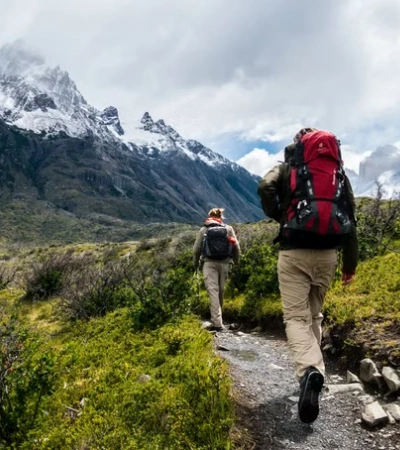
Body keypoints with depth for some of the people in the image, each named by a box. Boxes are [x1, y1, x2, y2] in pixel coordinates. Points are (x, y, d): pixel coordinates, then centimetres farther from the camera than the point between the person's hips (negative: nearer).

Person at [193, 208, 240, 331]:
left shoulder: (203, 230, 4)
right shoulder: (228, 229, 7)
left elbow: (196, 249, 5)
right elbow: (236, 247, 3)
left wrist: (195, 264, 18)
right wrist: (236, 262, 16)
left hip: (209, 263, -2)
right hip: (224, 263, 2)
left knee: (213, 291, -5)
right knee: (221, 291, 14)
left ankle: (217, 323, -13)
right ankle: (217, 320, 26)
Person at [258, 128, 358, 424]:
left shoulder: (287, 168, 7)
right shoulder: (339, 172, 15)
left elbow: (265, 187, -15)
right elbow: (350, 218, 11)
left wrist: (279, 217, 4)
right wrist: (351, 263, 15)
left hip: (294, 252, -3)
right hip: (327, 253, 4)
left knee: (296, 317, -3)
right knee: (315, 314, 19)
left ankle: (310, 371, -26)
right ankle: (313, 369, 26)